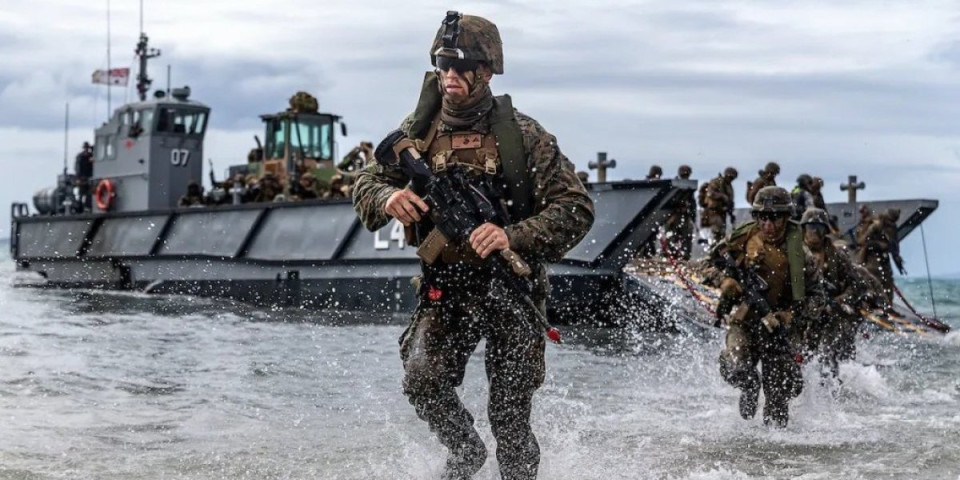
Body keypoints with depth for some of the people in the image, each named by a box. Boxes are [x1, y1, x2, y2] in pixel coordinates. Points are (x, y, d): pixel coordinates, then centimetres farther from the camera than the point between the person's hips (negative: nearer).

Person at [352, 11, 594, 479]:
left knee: (510, 415, 2)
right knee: (422, 382, -14)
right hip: (444, 288, 3)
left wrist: (512, 236, -31)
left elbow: (576, 208, -15)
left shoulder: (522, 135, -11)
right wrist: (388, 198, -20)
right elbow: (366, 183, 6)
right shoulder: (419, 129, -1)